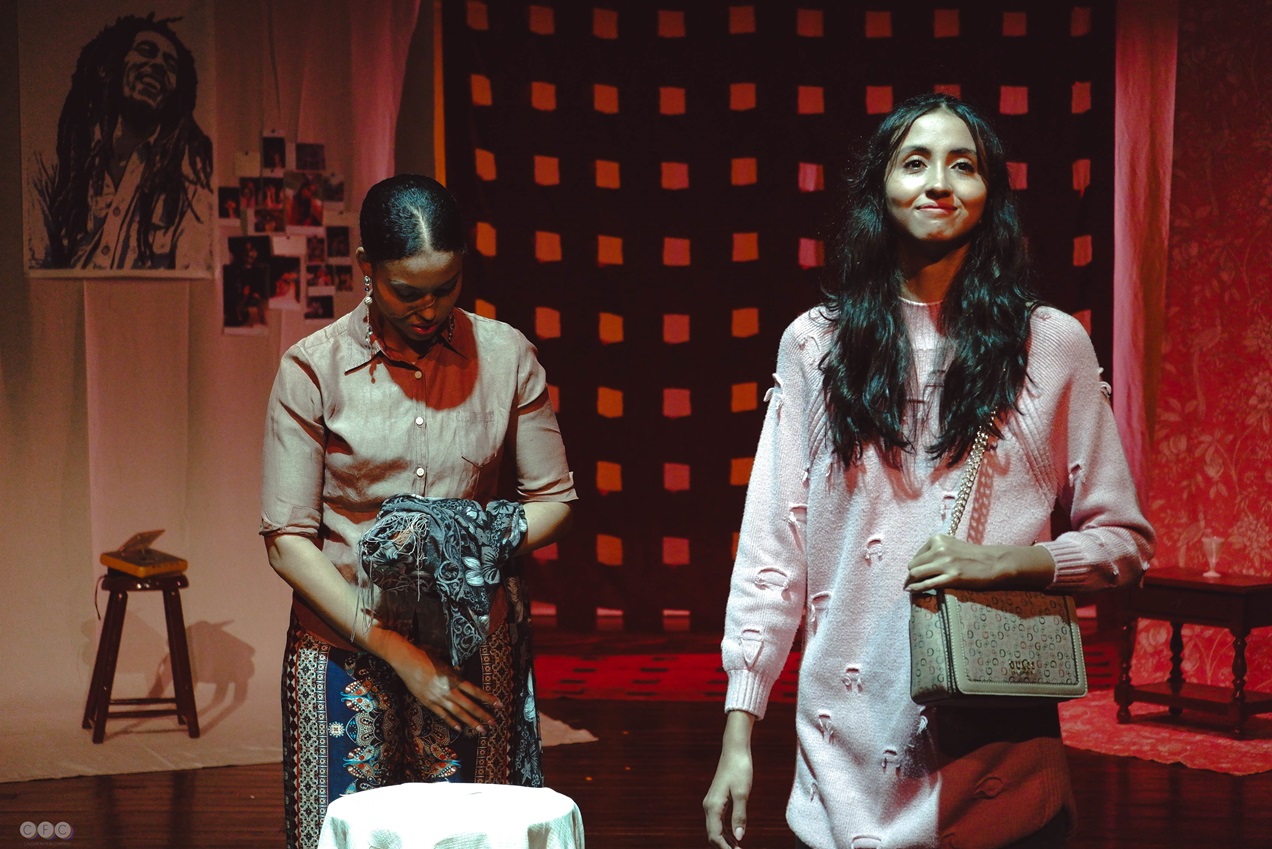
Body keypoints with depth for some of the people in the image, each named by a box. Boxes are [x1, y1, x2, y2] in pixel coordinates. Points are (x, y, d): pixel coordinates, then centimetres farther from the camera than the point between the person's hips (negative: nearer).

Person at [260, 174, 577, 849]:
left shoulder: (505, 357, 1)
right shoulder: (313, 370, -5)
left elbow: (554, 500, 7)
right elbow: (288, 539, -7)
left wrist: (480, 541, -14)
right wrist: (399, 655, -14)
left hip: (479, 646, 1)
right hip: (348, 642, -1)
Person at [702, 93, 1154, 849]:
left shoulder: (1052, 345, 1)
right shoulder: (817, 344, 3)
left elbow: (1126, 541, 6)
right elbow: (771, 552, 2)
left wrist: (1004, 562, -12)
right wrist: (739, 736, -3)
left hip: (998, 754, 0)